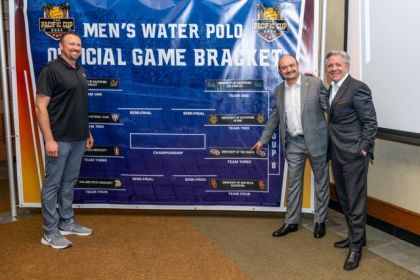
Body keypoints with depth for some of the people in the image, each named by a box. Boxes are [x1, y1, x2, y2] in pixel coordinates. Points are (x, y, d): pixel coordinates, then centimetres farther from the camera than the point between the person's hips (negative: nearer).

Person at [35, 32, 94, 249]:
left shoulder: (79, 71, 13)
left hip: (78, 138, 8)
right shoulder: (51, 70, -11)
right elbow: (40, 106, -16)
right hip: (59, 139, -8)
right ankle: (50, 232, 10)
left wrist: (87, 132, 19)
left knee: (69, 182, 16)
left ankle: (66, 223, 29)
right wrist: (49, 139, -20)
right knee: (52, 184, 1)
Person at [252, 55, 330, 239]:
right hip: (293, 143, 4)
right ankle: (291, 222, 22)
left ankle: (320, 221, 24)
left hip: (315, 140, -3)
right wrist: (263, 140, 12)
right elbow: (274, 117, 12)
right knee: (293, 183, 10)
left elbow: (328, 108, -5)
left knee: (321, 182, 9)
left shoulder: (315, 83, -8)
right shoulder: (279, 90, 5)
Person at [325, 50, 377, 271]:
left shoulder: (357, 88, -13)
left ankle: (356, 246, 10)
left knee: (356, 200, 0)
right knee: (344, 199, 17)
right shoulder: (331, 89, 13)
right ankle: (354, 236, 32)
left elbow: (370, 122, -13)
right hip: (337, 153, 9)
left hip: (353, 154, -8)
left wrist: (364, 149, -14)